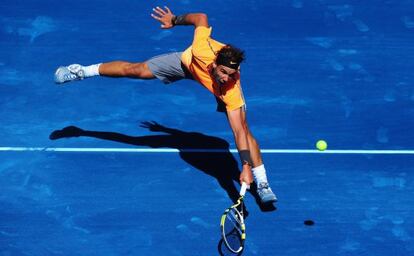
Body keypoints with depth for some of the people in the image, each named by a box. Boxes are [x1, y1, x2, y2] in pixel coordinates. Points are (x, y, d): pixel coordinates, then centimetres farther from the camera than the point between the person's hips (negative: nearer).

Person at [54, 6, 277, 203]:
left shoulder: (232, 89, -45)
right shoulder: (202, 49, -45)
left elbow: (239, 132, -44)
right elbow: (201, 18, -26)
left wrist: (246, 166, -50)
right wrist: (175, 20, -11)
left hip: (221, 91, -2)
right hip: (188, 63, 2)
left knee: (245, 129, -17)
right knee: (135, 70, 11)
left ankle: (262, 185, 0)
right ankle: (83, 71, 36)